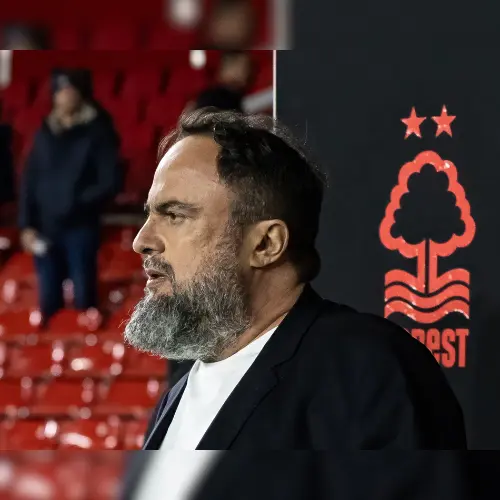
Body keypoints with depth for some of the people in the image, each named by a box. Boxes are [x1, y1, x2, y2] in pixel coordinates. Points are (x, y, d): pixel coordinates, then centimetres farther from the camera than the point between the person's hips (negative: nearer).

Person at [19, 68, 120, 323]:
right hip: (45, 228, 4)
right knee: (49, 300, 8)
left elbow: (110, 182, -8)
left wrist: (78, 203, -18)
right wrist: (26, 225, 2)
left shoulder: (97, 131, -4)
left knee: (83, 299, 0)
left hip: (80, 228, -4)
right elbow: (29, 181, 10)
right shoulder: (46, 131, 8)